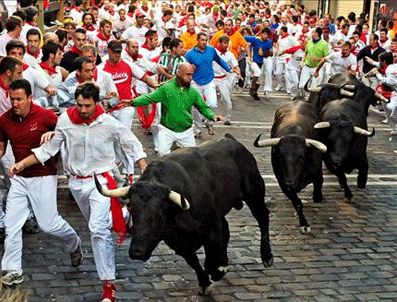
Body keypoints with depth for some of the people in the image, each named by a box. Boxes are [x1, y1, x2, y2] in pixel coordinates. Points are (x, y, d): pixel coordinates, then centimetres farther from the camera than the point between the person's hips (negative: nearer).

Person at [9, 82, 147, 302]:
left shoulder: (109, 123, -13)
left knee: (98, 229, -16)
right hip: (77, 182, 4)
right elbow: (49, 148, 2)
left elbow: (132, 145, -2)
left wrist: (146, 170, -8)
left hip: (101, 180, -4)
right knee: (96, 225, 20)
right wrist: (23, 164, -4)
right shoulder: (65, 120, -8)